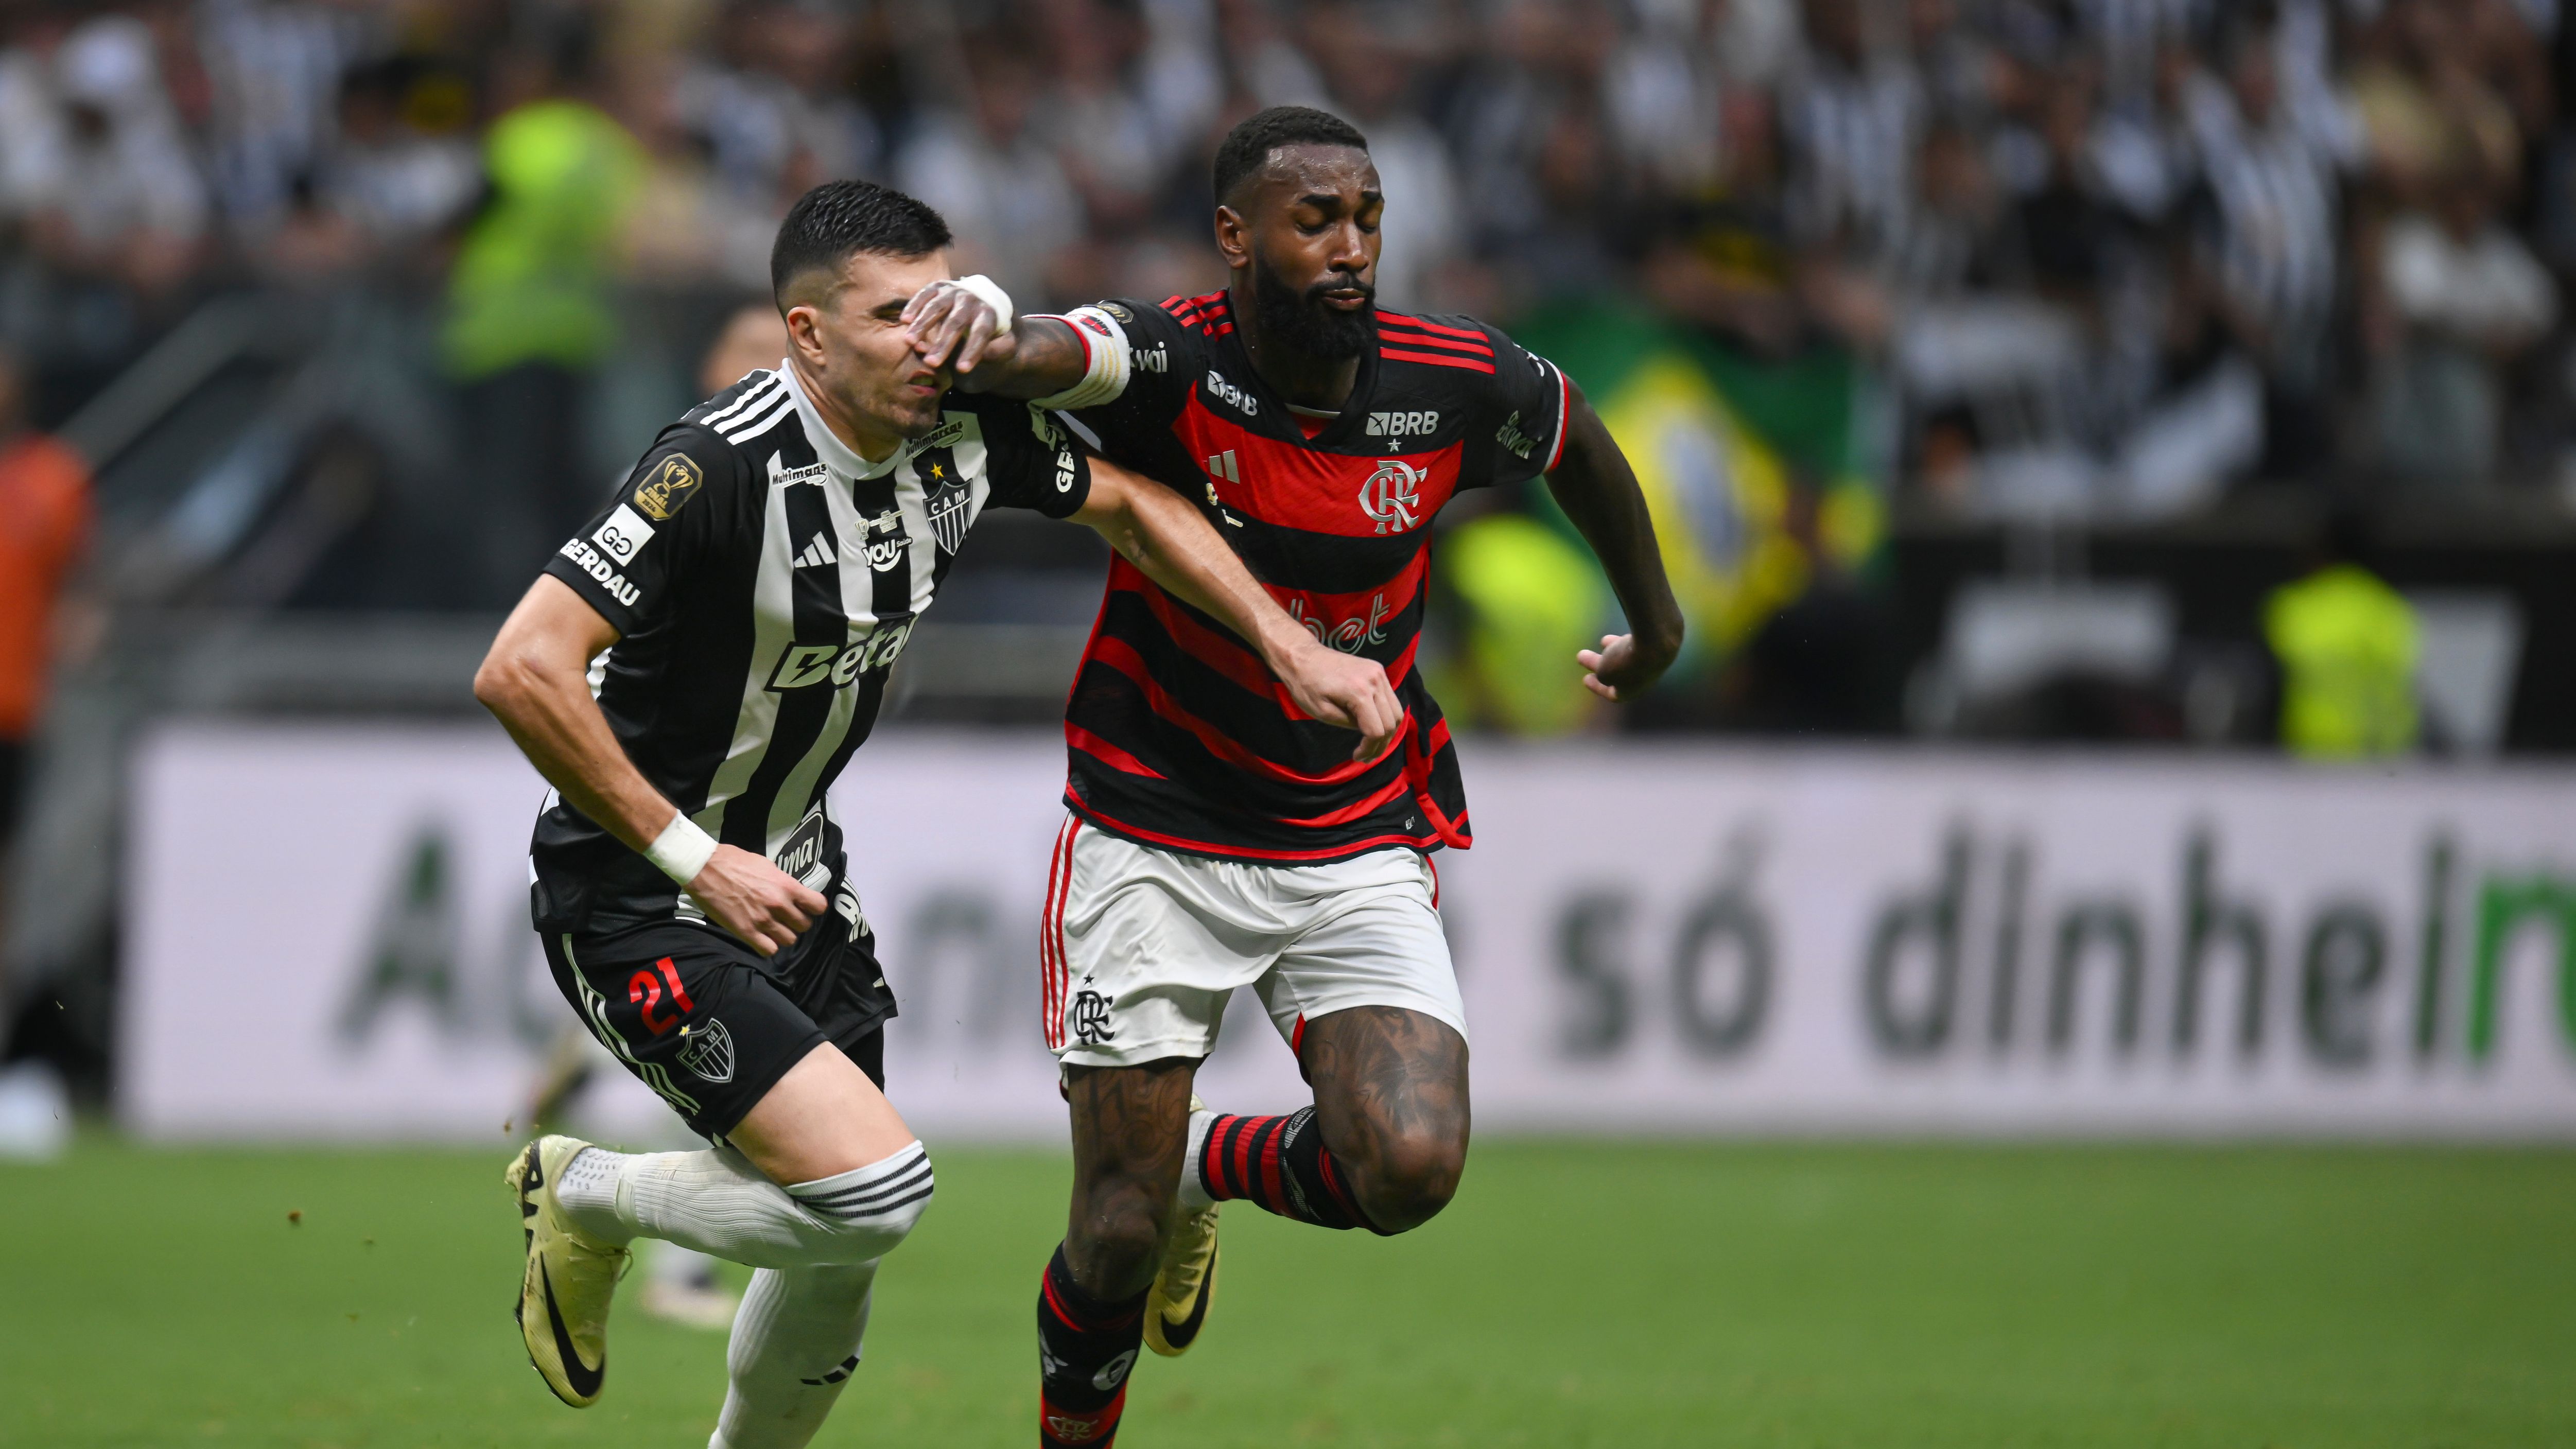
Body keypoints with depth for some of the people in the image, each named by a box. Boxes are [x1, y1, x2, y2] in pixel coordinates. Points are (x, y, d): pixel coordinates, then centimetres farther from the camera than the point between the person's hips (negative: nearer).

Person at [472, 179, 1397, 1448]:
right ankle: (587, 1200, 6)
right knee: (875, 1188, -19)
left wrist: (1293, 650, 5)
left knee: (842, 1253, 11)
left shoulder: (964, 431, -6)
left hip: (794, 874, 8)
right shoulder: (725, 467, -28)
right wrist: (689, 857, -27)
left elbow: (1129, 508, 14)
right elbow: (521, 672, -31)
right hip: (640, 907, -8)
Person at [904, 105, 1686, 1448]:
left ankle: (1212, 1167, 15)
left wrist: (1654, 622, 28)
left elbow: (1581, 443, 14)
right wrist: (982, 334, -65)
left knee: (1412, 1171, -18)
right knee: (1119, 1239, -4)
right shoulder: (1174, 361, -18)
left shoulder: (1458, 389, -9)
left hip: (1357, 853, 2)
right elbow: (1050, 356, -41)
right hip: (1154, 843, -2)